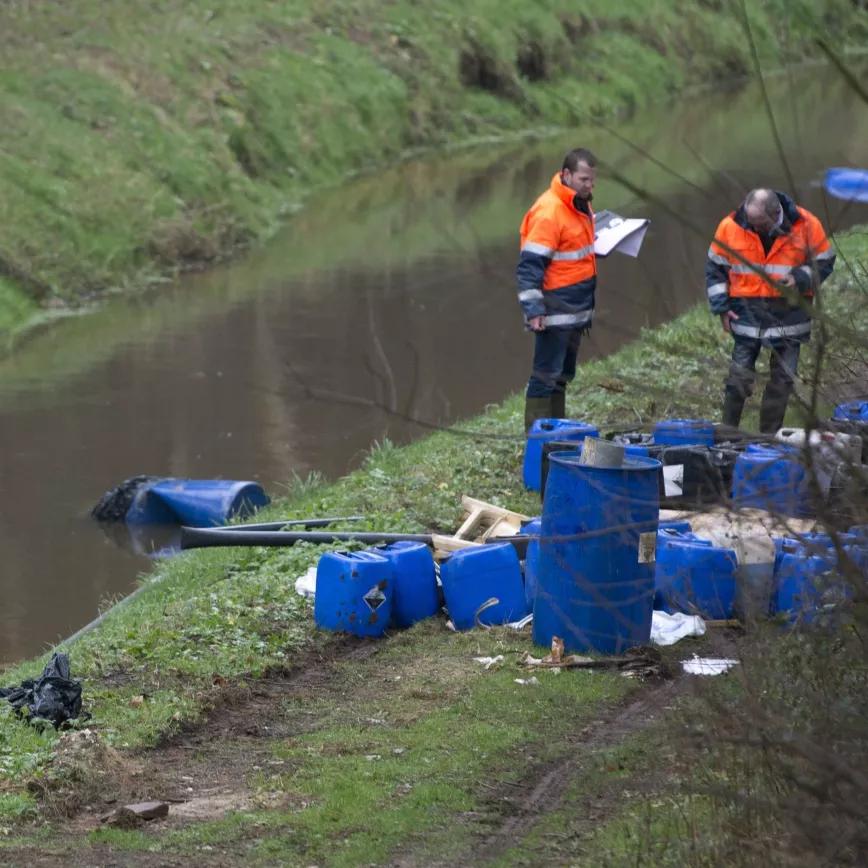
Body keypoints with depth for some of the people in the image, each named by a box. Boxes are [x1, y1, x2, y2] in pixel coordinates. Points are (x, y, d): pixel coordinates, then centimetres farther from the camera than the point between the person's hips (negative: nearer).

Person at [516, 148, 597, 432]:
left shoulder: (580, 205, 10)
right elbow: (529, 265, -21)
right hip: (555, 311, -10)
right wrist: (533, 309, -25)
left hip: (576, 310, 10)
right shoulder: (548, 212, -20)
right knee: (546, 375, -6)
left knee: (562, 375, 17)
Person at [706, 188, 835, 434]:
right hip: (747, 310, 0)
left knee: (783, 379, 4)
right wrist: (721, 307, -1)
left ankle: (769, 436, 15)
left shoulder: (806, 225, -10)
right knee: (739, 376, -4)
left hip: (789, 311, 0)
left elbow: (824, 262, 2)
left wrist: (799, 279, -16)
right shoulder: (730, 227, -7)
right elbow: (715, 268, 6)